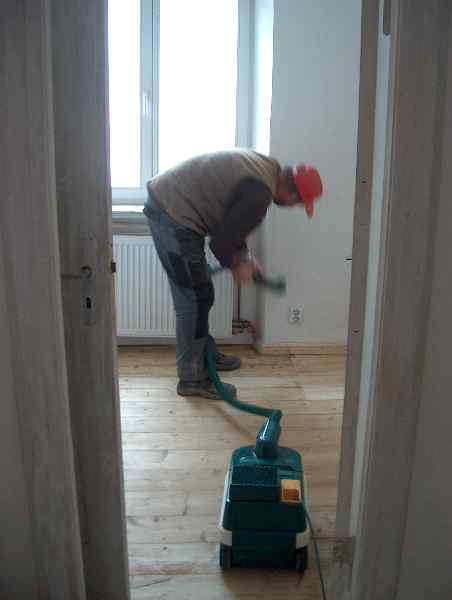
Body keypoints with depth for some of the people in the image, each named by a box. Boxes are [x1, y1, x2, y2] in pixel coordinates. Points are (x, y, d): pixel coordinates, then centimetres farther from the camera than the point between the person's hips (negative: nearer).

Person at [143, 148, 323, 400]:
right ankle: (193, 379, 7)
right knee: (195, 298, -3)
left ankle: (205, 353, 34)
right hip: (172, 213, -11)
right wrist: (237, 265, 1)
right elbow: (223, 238, -17)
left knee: (199, 294, 19)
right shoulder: (260, 193, -20)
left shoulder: (265, 166, 11)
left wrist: (246, 257, 16)